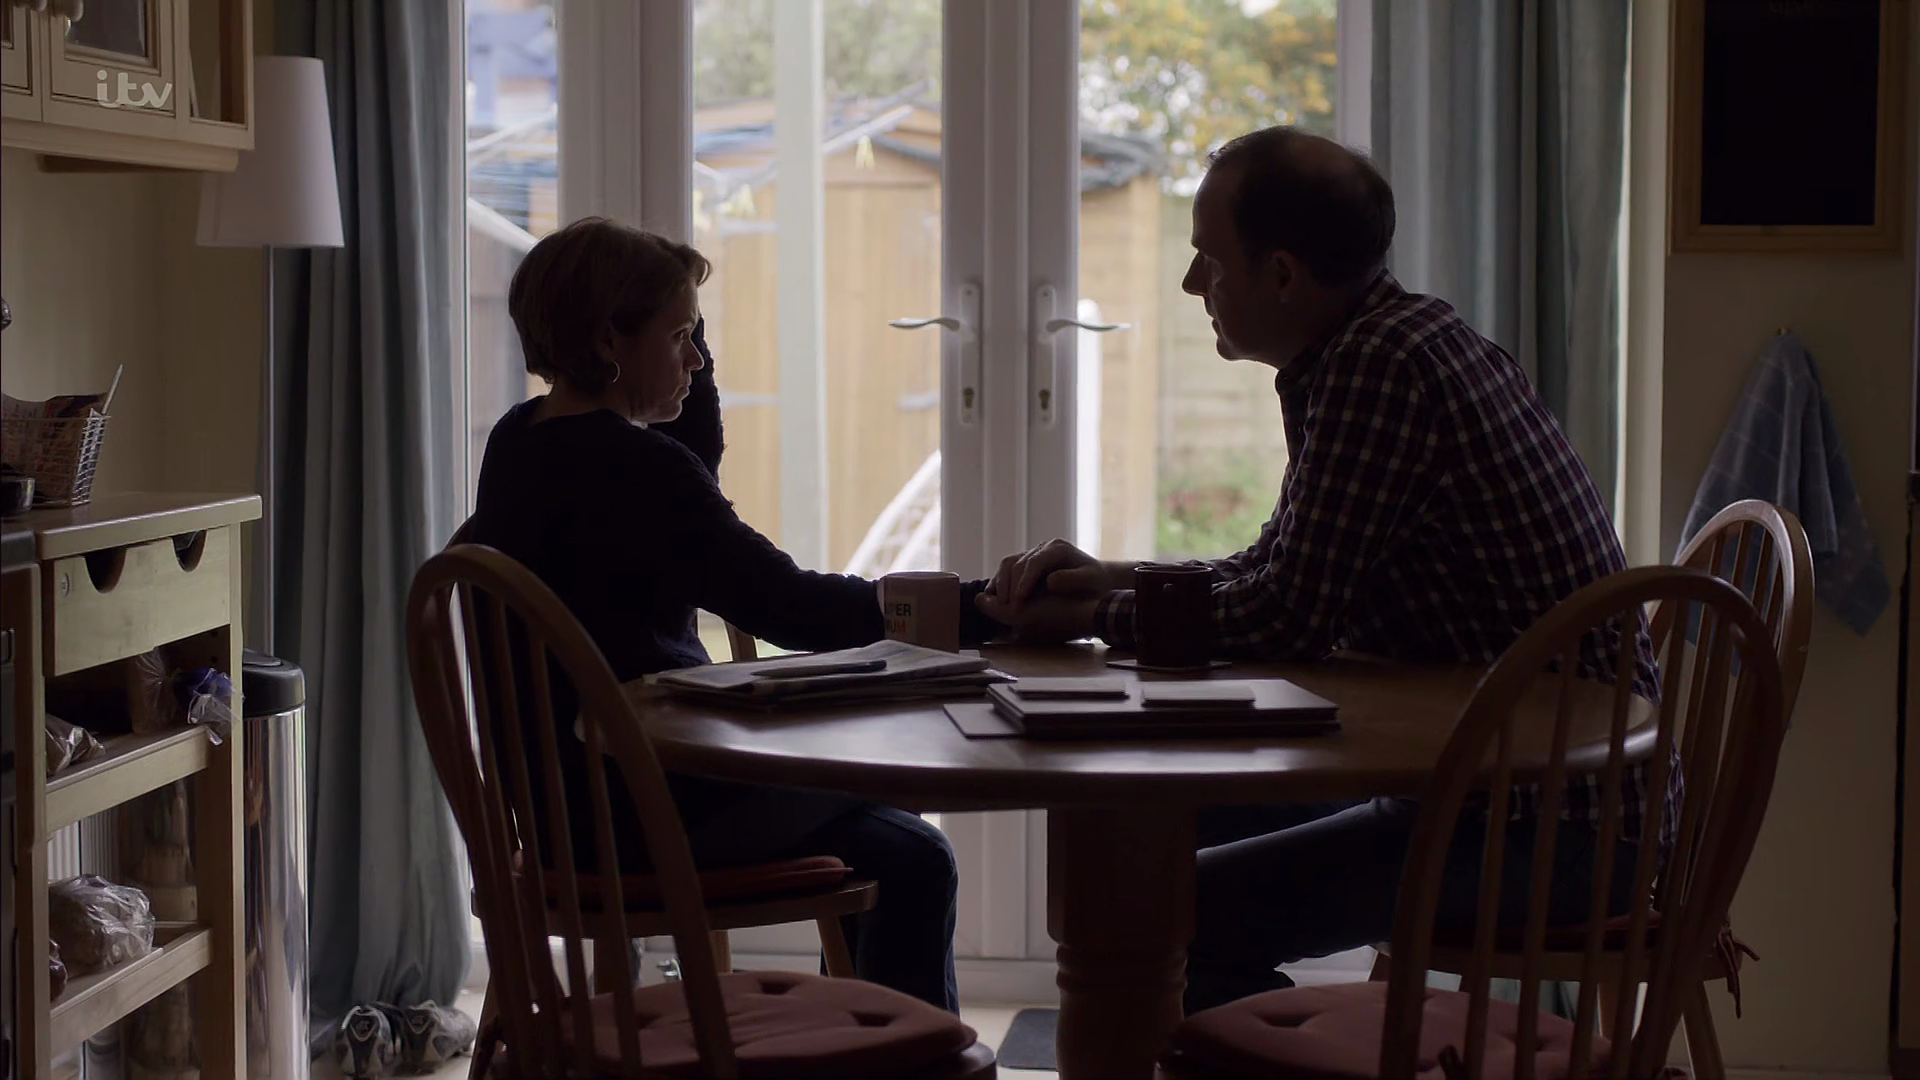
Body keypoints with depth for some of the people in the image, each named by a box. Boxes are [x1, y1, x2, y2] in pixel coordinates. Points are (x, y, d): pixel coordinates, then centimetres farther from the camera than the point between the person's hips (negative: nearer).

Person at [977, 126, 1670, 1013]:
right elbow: (1275, 569, 21)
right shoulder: (1380, 347, 12)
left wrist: (1091, 619, -6)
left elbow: (1291, 619, -19)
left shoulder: (1385, 367, -19)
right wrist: (1105, 577, 8)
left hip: (1557, 828, -11)